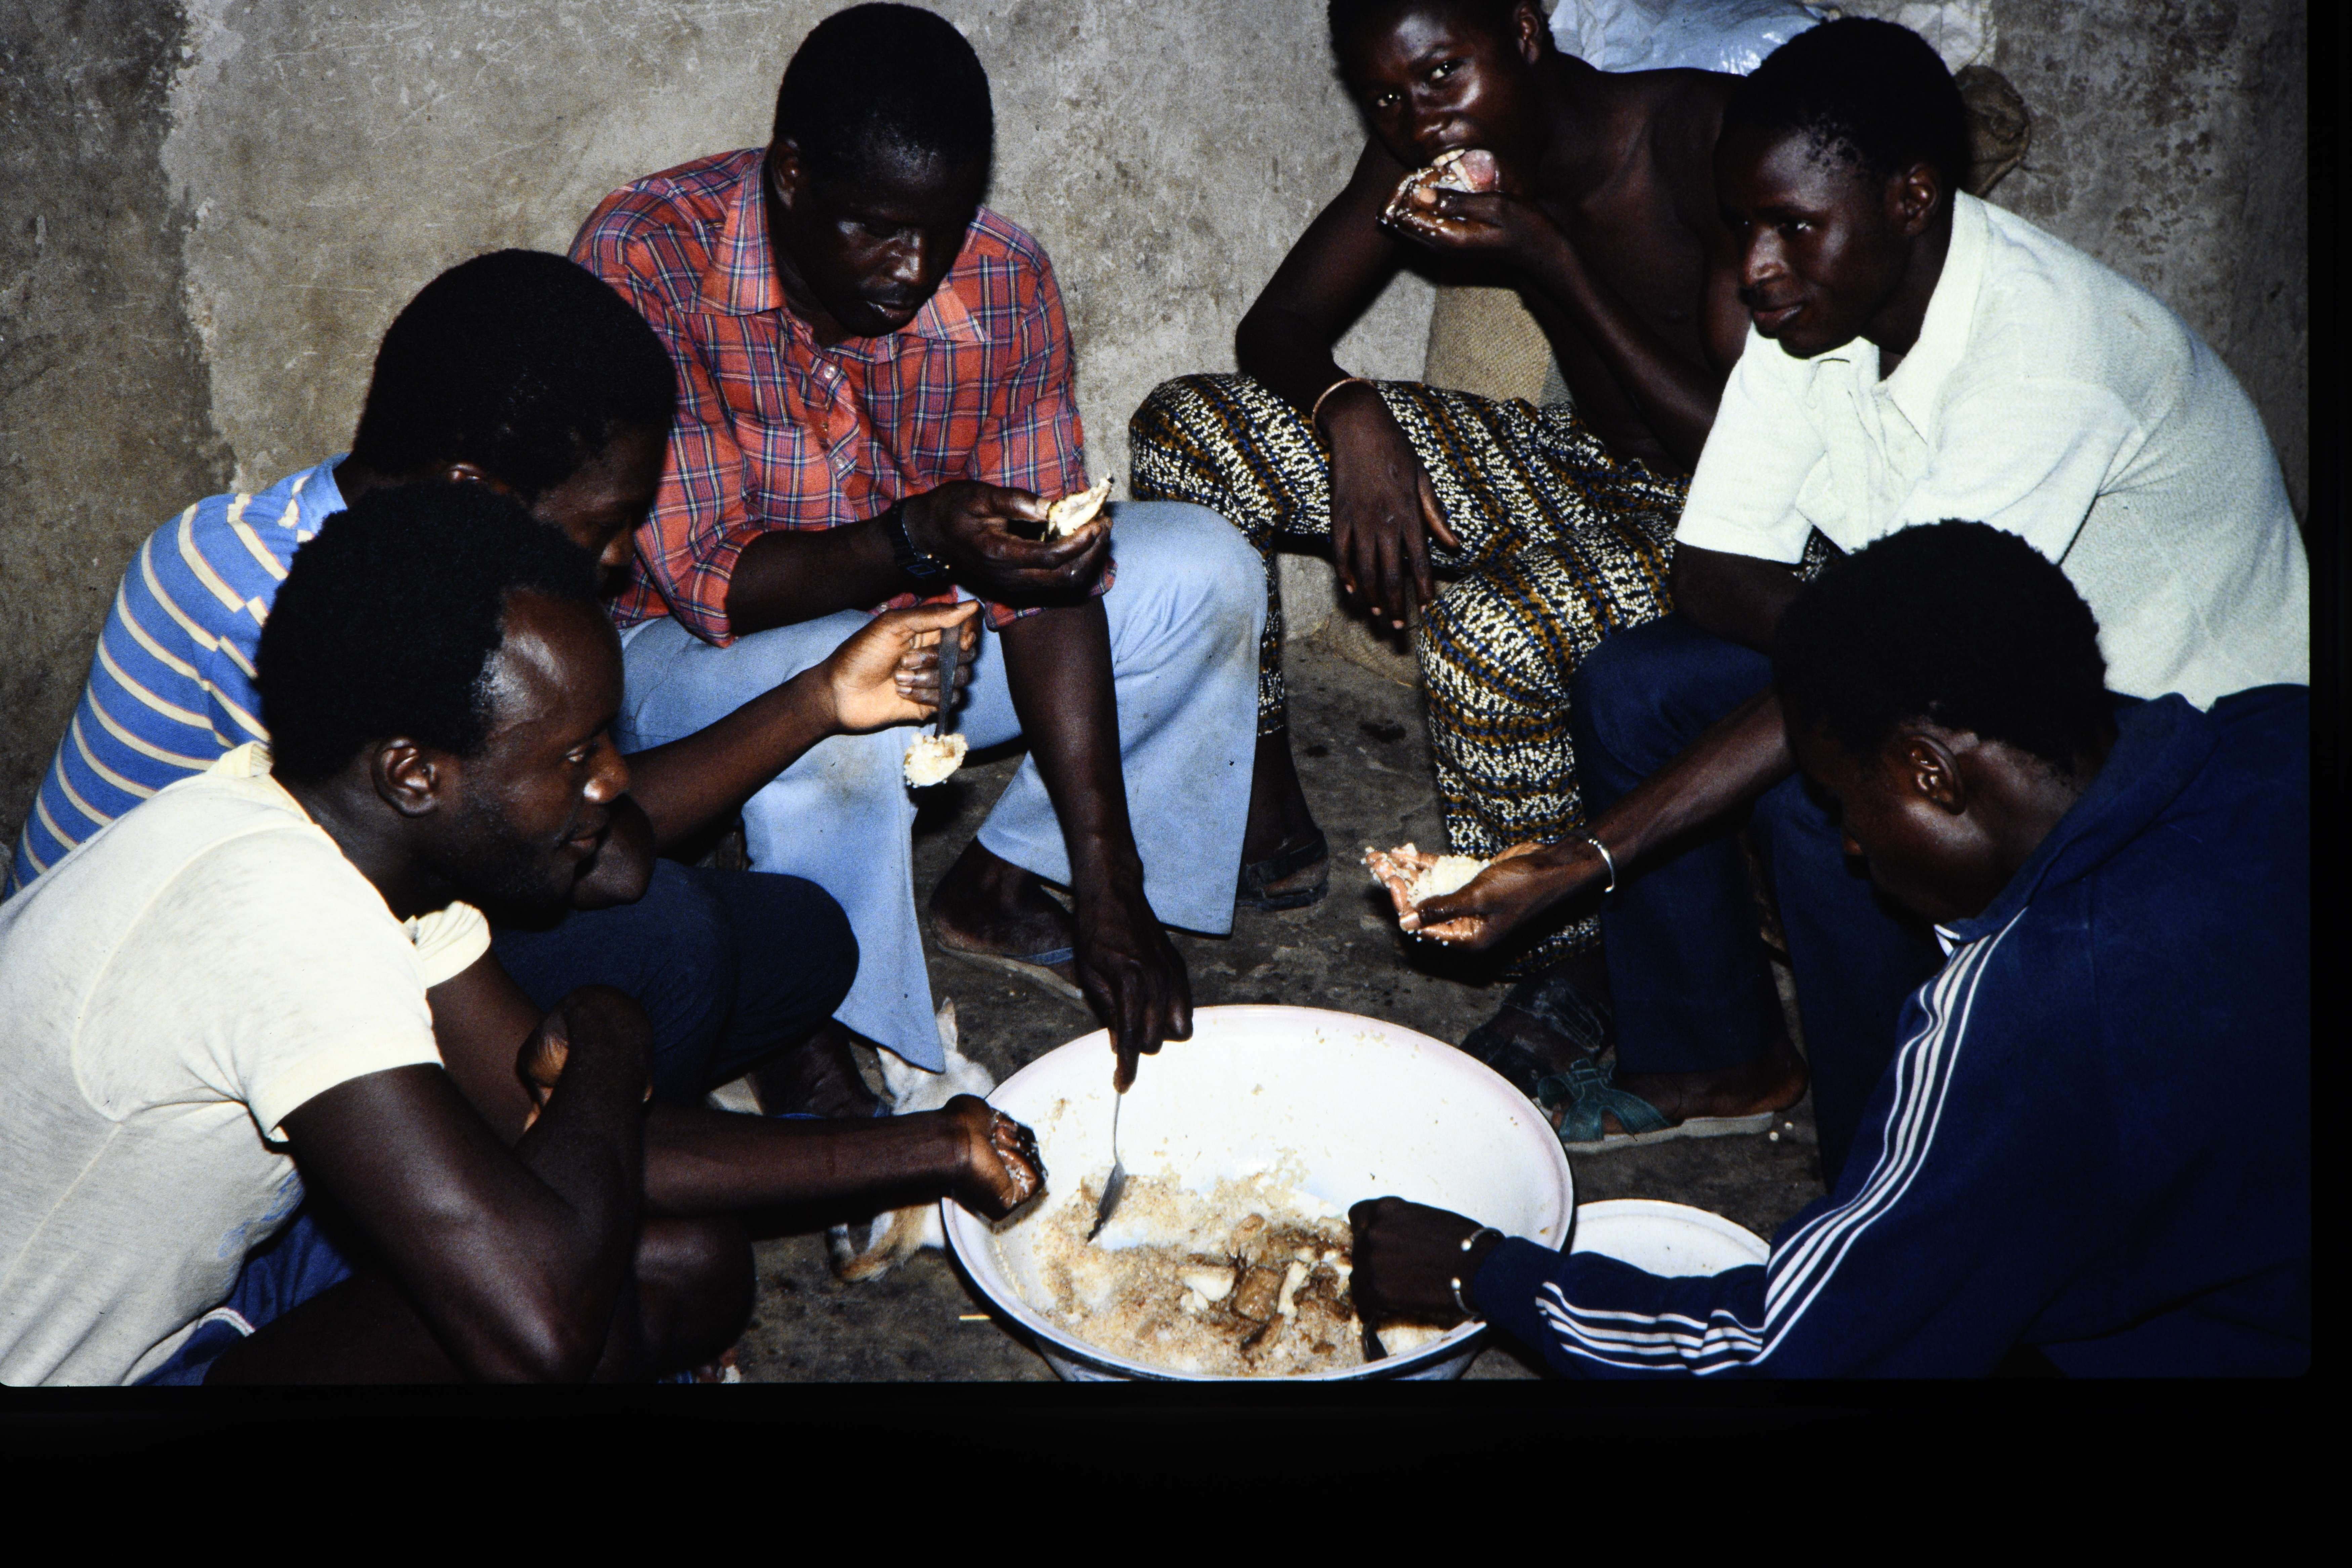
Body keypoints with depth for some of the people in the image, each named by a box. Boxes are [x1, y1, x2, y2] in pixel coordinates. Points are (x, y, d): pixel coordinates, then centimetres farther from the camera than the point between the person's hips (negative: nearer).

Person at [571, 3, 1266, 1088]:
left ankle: (1001, 886, 5)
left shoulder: (1002, 281, -15)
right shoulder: (646, 260, -26)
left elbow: (1045, 581, -16)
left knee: (1206, 577, -8)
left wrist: (1111, 892, -21)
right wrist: (916, 540, -47)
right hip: (687, 651, -5)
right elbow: (707, 581, -27)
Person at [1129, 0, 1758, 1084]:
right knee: (1194, 427, -3)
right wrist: (1352, 413, -21)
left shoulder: (1705, 140, -24)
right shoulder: (1413, 156, -5)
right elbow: (1276, 331, 2)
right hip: (1588, 475, 7)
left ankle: (1569, 978, -12)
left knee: (1492, 628, -39)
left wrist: (1554, 265, -30)